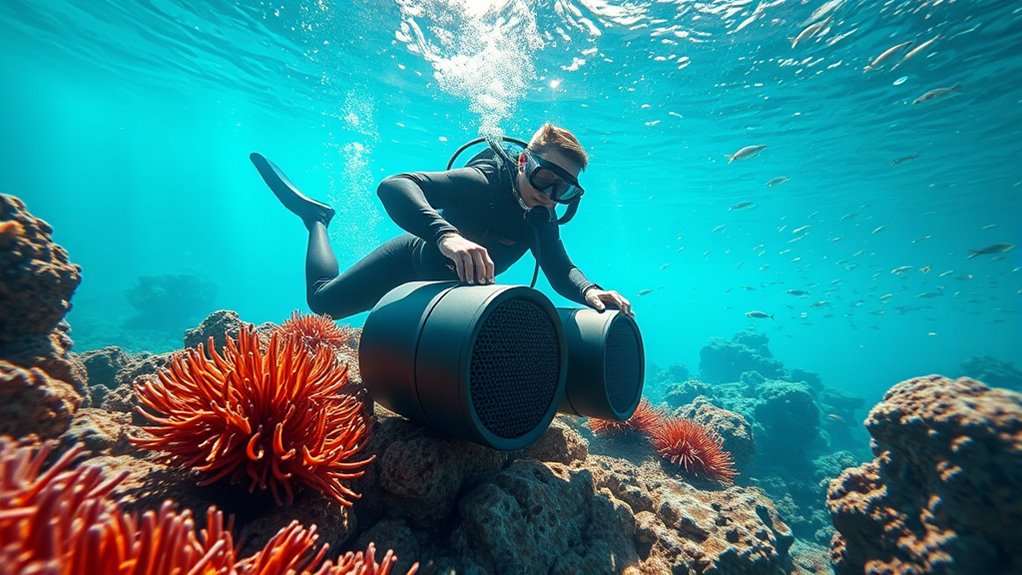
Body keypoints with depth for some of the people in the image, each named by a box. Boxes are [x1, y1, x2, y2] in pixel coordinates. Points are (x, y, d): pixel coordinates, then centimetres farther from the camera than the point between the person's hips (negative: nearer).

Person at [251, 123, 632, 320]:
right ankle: (317, 217, 25)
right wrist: (446, 234, -64)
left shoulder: (542, 219, -15)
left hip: (456, 288, 6)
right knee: (323, 299, -1)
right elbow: (394, 185, -45)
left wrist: (589, 291, -43)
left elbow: (561, 271, -19)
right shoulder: (483, 181, -34)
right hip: (414, 257, -5)